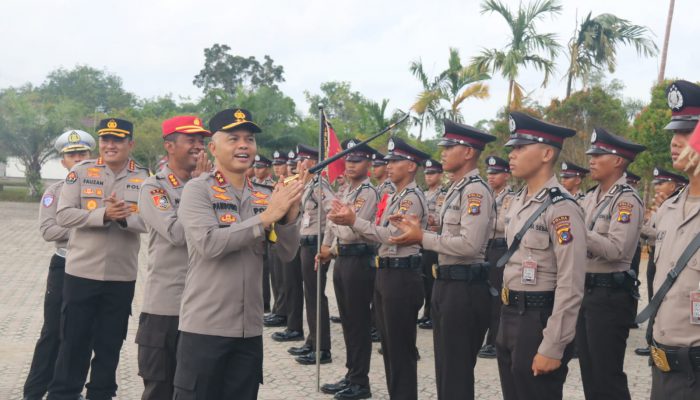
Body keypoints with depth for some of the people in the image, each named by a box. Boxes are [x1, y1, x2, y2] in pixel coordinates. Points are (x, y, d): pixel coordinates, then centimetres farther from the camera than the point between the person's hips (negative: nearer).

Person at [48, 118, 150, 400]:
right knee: (73, 341, 6)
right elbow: (63, 215, -10)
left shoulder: (144, 178, 0)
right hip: (81, 272, -1)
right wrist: (104, 215, -23)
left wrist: (124, 217, -26)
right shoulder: (81, 171, -2)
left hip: (122, 276, 1)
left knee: (110, 344, 12)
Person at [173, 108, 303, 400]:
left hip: (250, 328, 5)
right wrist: (267, 216, -21)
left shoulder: (263, 196, 9)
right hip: (205, 327, -5)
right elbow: (208, 243, -21)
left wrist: (289, 215, -13)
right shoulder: (197, 189, -7)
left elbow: (287, 254, 6)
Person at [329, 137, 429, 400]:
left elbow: (392, 236, -22)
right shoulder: (394, 197, 16)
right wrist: (349, 221, -2)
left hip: (402, 276, -10)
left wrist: (354, 221, -20)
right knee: (388, 344, 15)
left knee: (401, 347, -3)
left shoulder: (413, 198, -13)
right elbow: (379, 235, 12)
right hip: (385, 273, 10)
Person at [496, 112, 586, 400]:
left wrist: (552, 348, -20)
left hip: (540, 321, -8)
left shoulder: (561, 207, -17)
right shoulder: (517, 202, 10)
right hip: (510, 317, 9)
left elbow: (570, 286, -20)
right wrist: (507, 319, 17)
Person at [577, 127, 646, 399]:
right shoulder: (590, 198, 13)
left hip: (610, 296, -8)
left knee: (607, 377, -2)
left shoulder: (627, 200, -13)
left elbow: (616, 250, -24)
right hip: (586, 291, 8)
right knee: (589, 372, 15)